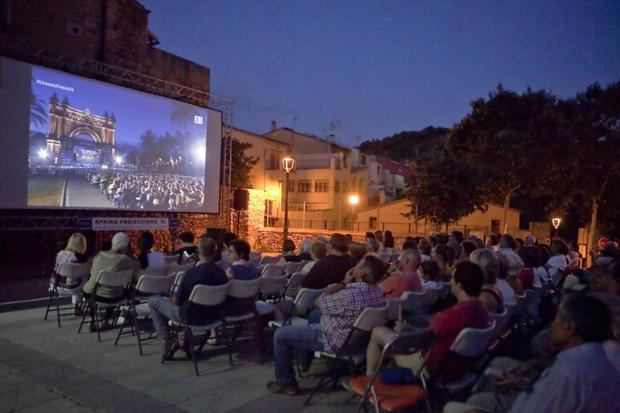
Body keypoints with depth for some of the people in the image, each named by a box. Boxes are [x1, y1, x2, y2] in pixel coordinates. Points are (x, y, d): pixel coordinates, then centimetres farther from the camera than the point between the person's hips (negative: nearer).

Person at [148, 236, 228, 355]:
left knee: (153, 301, 11)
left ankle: (167, 340, 11)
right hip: (213, 316, 6)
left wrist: (171, 299, 9)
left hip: (191, 318, -5)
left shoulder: (192, 273, -25)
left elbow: (176, 300, -14)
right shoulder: (222, 272, -9)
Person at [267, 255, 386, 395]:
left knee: (281, 335, 2)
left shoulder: (351, 295, -35)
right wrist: (347, 283, -5)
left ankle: (285, 383, 14)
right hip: (354, 338, 9)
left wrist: (344, 283, -16)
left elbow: (320, 303, -18)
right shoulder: (377, 291, -5)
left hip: (336, 341, -9)